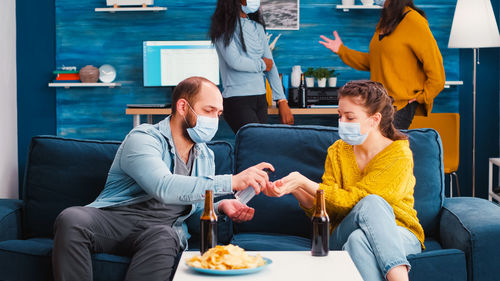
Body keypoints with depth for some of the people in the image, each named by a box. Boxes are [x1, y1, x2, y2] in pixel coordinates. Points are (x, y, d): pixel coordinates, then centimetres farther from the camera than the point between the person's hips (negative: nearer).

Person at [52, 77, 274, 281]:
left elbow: (197, 208, 28)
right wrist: (232, 182, -27)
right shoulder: (143, 138, -7)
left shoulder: (205, 157, 18)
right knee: (71, 219, -36)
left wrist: (220, 207, 2)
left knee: (162, 239, -36)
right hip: (115, 215, -3)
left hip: (164, 228, 4)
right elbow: (163, 188, -25)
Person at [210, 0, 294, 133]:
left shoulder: (257, 27, 14)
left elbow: (271, 65, 11)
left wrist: (282, 102, 4)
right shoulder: (224, 27, -4)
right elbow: (234, 61, -16)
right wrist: (261, 64, 1)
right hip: (237, 101, -6)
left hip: (260, 100, 6)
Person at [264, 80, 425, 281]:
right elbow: (326, 210, 2)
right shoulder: (338, 151, 6)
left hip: (399, 236, -3)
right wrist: (297, 191, -16)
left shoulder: (400, 156, -11)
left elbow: (351, 200, -18)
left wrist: (304, 183, -23)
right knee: (370, 204, -32)